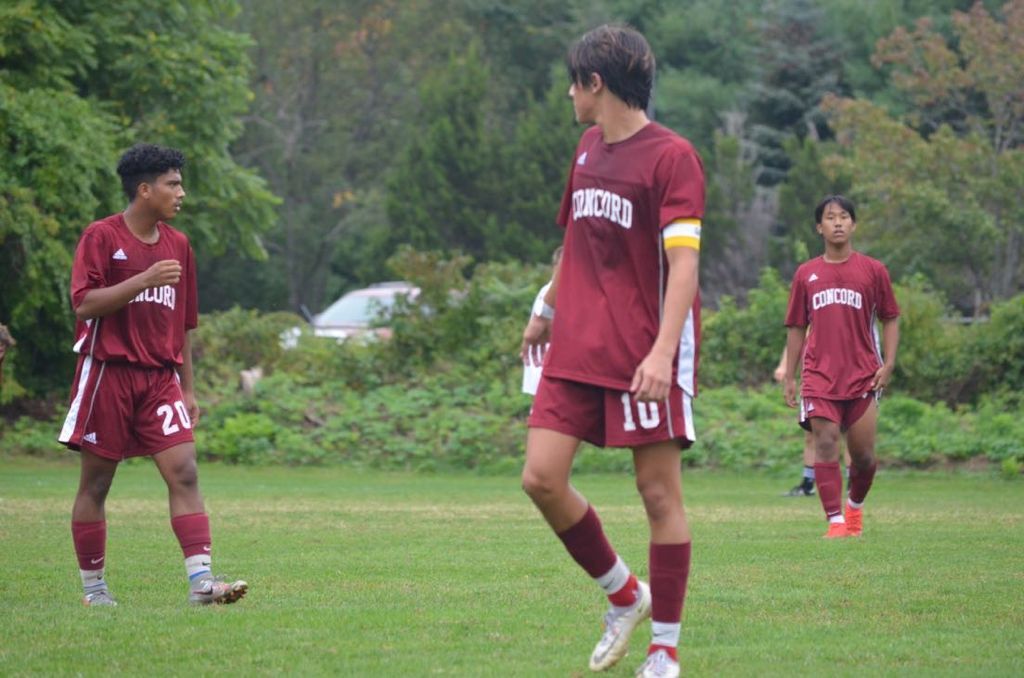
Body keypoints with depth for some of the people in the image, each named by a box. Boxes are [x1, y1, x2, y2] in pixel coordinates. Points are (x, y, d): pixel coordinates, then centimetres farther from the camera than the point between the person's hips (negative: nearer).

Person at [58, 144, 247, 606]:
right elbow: (84, 304, -15)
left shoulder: (177, 244, 13)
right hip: (108, 374, -5)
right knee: (95, 484, 3)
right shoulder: (101, 237, -5)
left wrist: (188, 389, 18)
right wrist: (145, 280, -22)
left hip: (159, 378, 5)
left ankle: (201, 581, -16)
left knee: (184, 472, -10)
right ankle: (93, 588, 14)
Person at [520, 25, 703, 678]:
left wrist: (663, 351, -28)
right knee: (542, 477, -3)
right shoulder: (589, 148, 13)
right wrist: (548, 311, 36)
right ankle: (624, 595, 17)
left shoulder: (671, 156, -10)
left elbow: (683, 261, -18)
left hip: (645, 356, -7)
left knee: (659, 491, -2)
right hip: (578, 349, 7)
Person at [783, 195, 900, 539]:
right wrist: (789, 376, 8)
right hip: (820, 377, 1)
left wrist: (888, 364, -5)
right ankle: (836, 521, -9)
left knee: (863, 455, 2)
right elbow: (796, 327, 13)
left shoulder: (873, 270, 5)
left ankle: (855, 505, 30)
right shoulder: (806, 274, 9)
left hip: (863, 376, -1)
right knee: (825, 447, -10)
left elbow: (890, 319, 8)